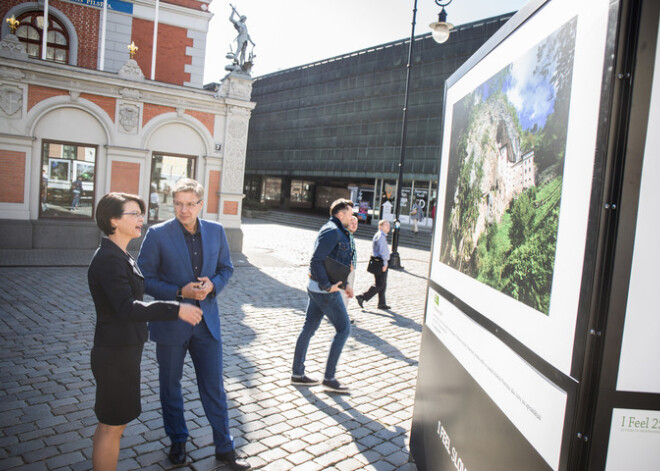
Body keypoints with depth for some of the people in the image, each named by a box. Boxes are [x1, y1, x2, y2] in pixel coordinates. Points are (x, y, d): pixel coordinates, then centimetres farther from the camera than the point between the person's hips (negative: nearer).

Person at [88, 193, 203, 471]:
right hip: (116, 354, -10)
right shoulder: (108, 260, -21)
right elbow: (127, 309, -30)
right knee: (111, 427, 4)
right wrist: (175, 309, -35)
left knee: (111, 423, 22)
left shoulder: (119, 256, 10)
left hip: (124, 349, 10)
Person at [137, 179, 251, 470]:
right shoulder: (158, 234, -11)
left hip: (207, 321, 2)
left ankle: (224, 447, 26)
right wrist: (179, 292, -20)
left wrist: (213, 285, -12)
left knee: (214, 386, 10)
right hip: (170, 323, -2)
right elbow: (144, 278, -9)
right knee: (170, 386, 16)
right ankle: (178, 442, 38)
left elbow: (226, 268, 9)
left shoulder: (216, 231, -1)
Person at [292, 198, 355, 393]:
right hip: (324, 290, -10)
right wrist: (327, 286, -20)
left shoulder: (338, 231, 16)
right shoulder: (332, 231, -16)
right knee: (343, 328, 0)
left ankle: (297, 374, 22)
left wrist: (345, 283, 17)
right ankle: (329, 377, 7)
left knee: (309, 328, 13)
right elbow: (316, 261, -24)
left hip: (316, 288, 10)